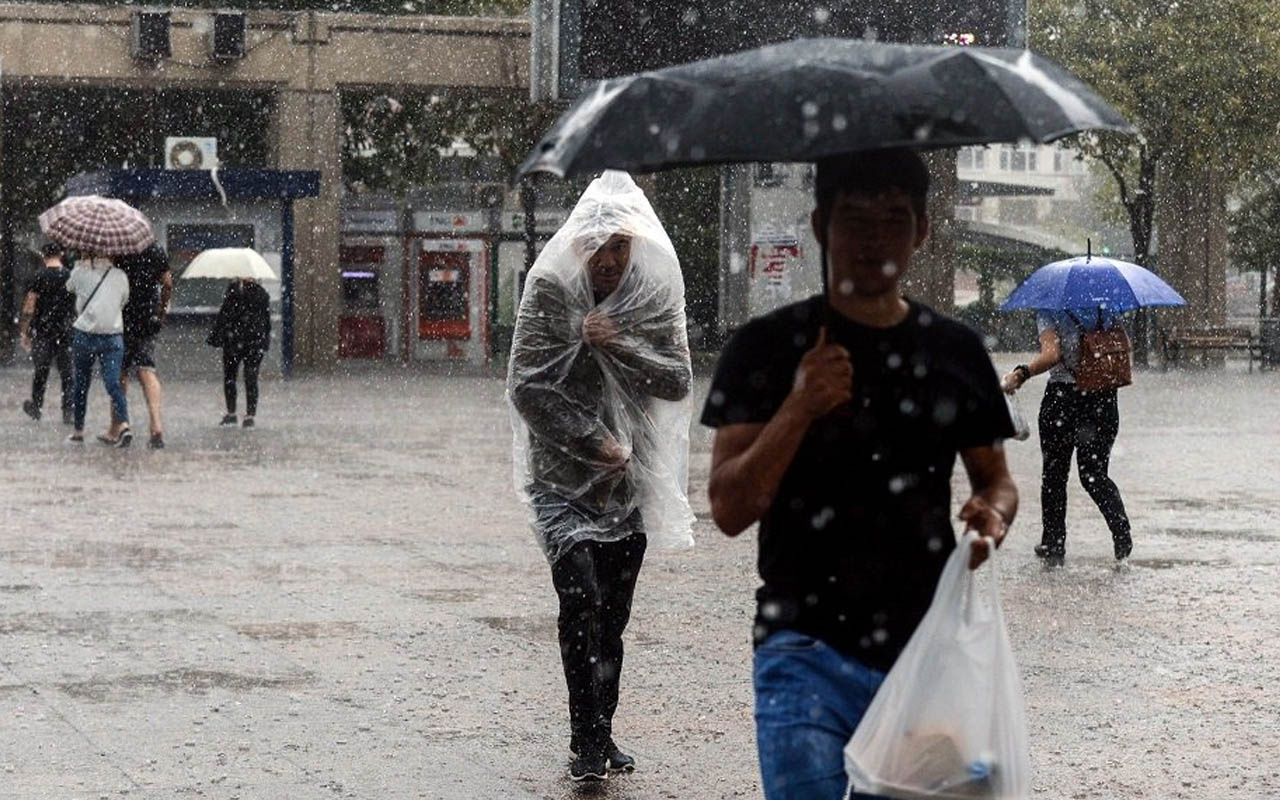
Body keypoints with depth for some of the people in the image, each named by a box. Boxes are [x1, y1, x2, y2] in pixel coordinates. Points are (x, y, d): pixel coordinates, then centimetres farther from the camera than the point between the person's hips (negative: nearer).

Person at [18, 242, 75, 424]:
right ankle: (68, 412, 1)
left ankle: (36, 407, 24)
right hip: (66, 332, 2)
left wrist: (24, 332, -3)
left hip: (43, 332, -2)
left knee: (41, 371, 12)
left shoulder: (39, 277, -7)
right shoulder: (71, 277, 1)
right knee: (67, 374, 6)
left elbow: (29, 307, -10)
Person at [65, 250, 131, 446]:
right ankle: (124, 426, -24)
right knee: (113, 384, -4)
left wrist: (80, 264, 27)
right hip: (113, 335, 1)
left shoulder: (80, 272, 2)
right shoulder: (120, 276, 6)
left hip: (84, 334, -1)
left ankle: (78, 431, 20)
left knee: (81, 385, 13)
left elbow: (70, 287, 20)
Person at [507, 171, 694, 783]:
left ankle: (600, 736, 20)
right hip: (562, 479, -3)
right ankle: (586, 739, -14)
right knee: (581, 597, -19)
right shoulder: (549, 292, -5)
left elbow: (678, 380, -2)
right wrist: (591, 440, -13)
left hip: (629, 481, 3)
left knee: (613, 616, 8)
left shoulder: (655, 299, 4)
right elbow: (527, 387, -9)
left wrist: (618, 344, -16)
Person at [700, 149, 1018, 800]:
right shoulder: (767, 348, 0)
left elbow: (995, 477, 19)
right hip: (808, 650, -3)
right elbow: (729, 511, -6)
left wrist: (992, 512, -5)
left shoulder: (954, 350, 10)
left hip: (928, 651, 4)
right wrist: (798, 410, -19)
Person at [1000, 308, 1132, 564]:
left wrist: (1022, 374, -25)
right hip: (1104, 399, 4)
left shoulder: (1049, 312, -8)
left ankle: (1053, 545, 12)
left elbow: (1052, 354, -22)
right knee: (1094, 474, 13)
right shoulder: (1109, 309, 5)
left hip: (1063, 396, -4)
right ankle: (1121, 533, -7)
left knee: (1053, 474, 11)